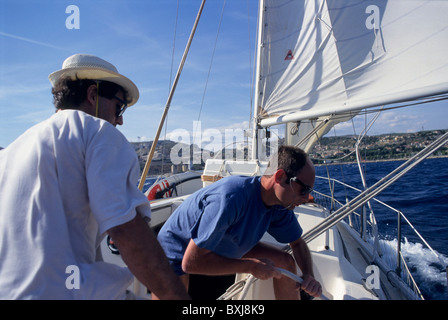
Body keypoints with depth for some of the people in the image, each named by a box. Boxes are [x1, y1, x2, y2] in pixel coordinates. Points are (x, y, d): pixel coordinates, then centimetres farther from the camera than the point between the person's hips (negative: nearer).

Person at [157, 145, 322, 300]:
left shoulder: (279, 206, -14)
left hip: (222, 248, 6)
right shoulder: (231, 198, -39)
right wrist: (251, 266, -29)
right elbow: (191, 262, -35)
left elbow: (298, 243, 4)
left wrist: (309, 276, -15)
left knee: (285, 262, -2)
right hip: (177, 254, -6)